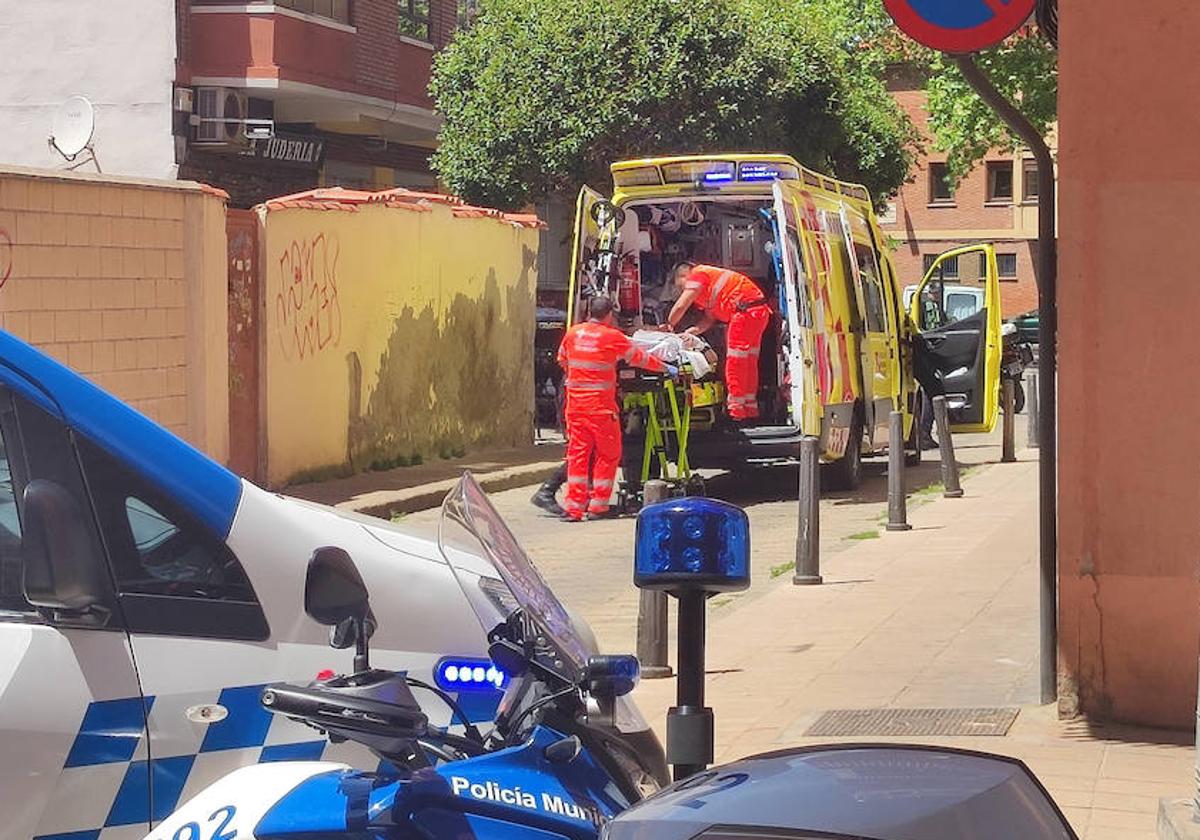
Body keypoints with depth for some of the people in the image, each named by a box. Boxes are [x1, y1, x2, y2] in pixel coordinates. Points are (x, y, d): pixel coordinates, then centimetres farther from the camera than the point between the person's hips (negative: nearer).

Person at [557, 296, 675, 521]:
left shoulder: (573, 333, 6)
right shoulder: (612, 337, -7)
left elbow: (562, 359, 21)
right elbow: (640, 358, 2)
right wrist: (667, 369, 16)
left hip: (575, 403, 5)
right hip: (601, 405, -4)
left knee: (577, 452, 8)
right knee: (607, 454, 7)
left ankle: (574, 507, 5)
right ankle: (598, 506, 7)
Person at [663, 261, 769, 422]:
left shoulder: (697, 274, 1)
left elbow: (680, 307, -5)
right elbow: (709, 320, 22)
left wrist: (668, 326, 9)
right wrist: (687, 333, 12)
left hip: (746, 309, -10)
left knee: (735, 362, -6)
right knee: (748, 363, 15)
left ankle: (736, 411, -5)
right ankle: (750, 410, 21)